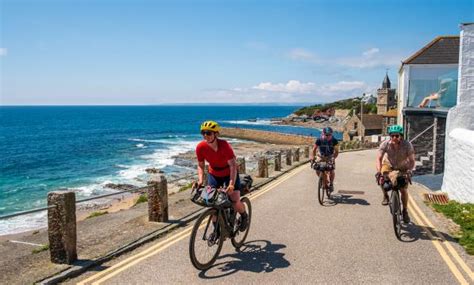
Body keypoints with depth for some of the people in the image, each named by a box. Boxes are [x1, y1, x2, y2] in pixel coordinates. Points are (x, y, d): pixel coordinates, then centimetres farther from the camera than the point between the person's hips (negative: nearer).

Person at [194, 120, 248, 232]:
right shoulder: (200, 147, -21)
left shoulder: (224, 145, -32)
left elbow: (233, 165, -34)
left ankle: (244, 215, 20)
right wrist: (200, 180, -22)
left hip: (229, 174, -3)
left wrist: (231, 184, -45)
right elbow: (200, 165, -6)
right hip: (214, 174, 4)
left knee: (235, 202, -15)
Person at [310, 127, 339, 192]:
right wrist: (312, 157, -34)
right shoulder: (319, 140, -23)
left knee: (331, 171, -15)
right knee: (317, 170, -16)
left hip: (330, 157, 0)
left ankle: (331, 184, 9)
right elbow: (314, 149, -19)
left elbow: (336, 151, -19)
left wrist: (334, 158, -35)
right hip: (321, 156, 0)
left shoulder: (334, 141, -22)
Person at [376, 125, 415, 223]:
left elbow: (412, 160, -24)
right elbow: (379, 158, -31)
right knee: (381, 178, -30)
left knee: (404, 190, -7)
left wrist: (409, 170, -43)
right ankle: (385, 196, -2)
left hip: (402, 168, 0)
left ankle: (405, 211, 14)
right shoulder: (385, 144, -26)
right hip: (388, 165, 0)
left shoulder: (407, 145, -26)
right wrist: (379, 171, -47)